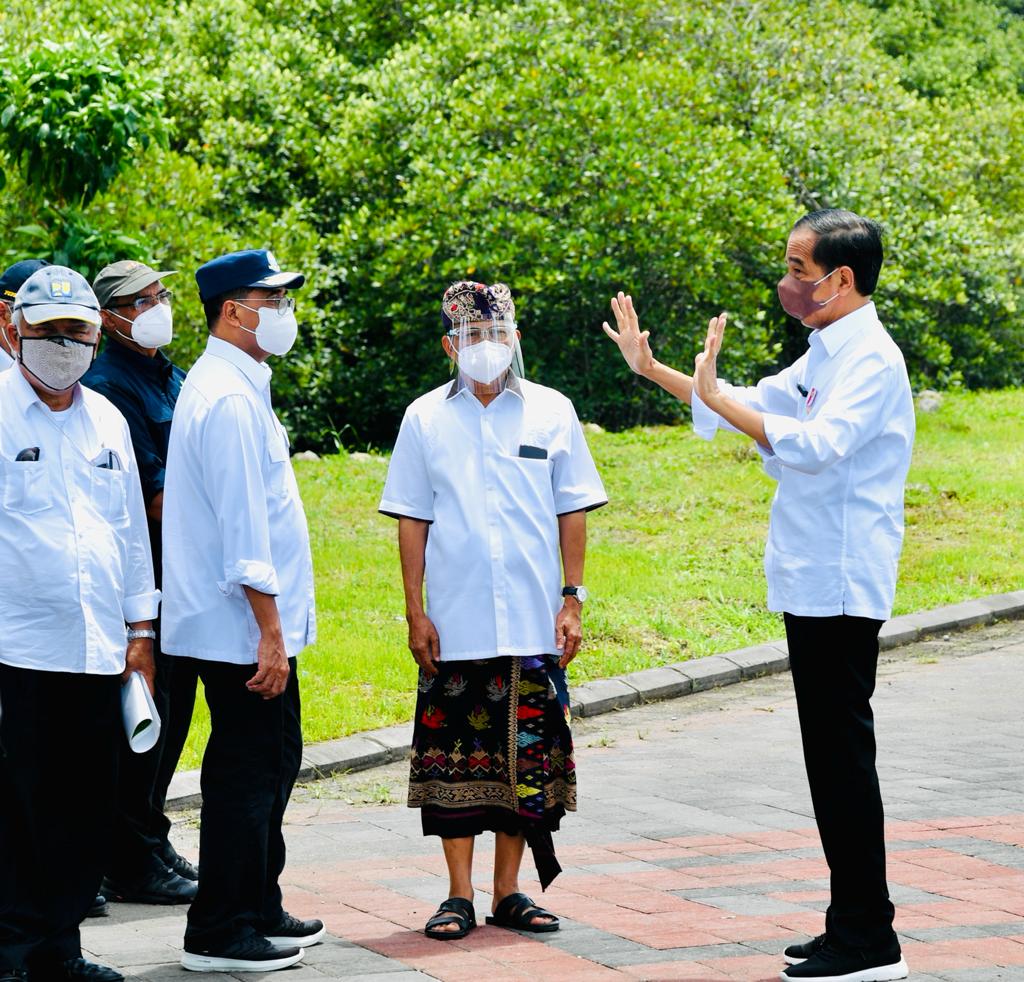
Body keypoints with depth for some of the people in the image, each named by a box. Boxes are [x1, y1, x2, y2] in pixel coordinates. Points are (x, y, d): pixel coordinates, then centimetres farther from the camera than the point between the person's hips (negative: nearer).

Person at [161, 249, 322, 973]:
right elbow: (243, 526, -21)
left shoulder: (236, 387, 16)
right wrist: (270, 629, -21)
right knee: (246, 776, -4)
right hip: (244, 630, -10)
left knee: (274, 762, 17)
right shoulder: (230, 399, -17)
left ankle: (260, 912, 27)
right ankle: (219, 935, 3)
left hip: (248, 631, 10)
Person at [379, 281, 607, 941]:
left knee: (528, 756, 3)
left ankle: (509, 892, 14)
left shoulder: (551, 412, 4)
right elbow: (412, 521, 6)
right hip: (454, 626, 0)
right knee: (454, 755, 1)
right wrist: (415, 611, 0)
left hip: (533, 625, 0)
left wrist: (573, 601, 1)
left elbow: (573, 512, 7)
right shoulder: (426, 419, 4)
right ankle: (459, 896, 9)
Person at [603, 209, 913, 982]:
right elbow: (754, 406, 28)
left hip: (841, 589, -10)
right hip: (814, 585, 10)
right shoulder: (825, 358, 16)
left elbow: (818, 442, -29)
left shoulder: (871, 361, -14)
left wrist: (716, 399, -26)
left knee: (843, 752, -8)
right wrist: (653, 371, 24)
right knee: (831, 753, 12)